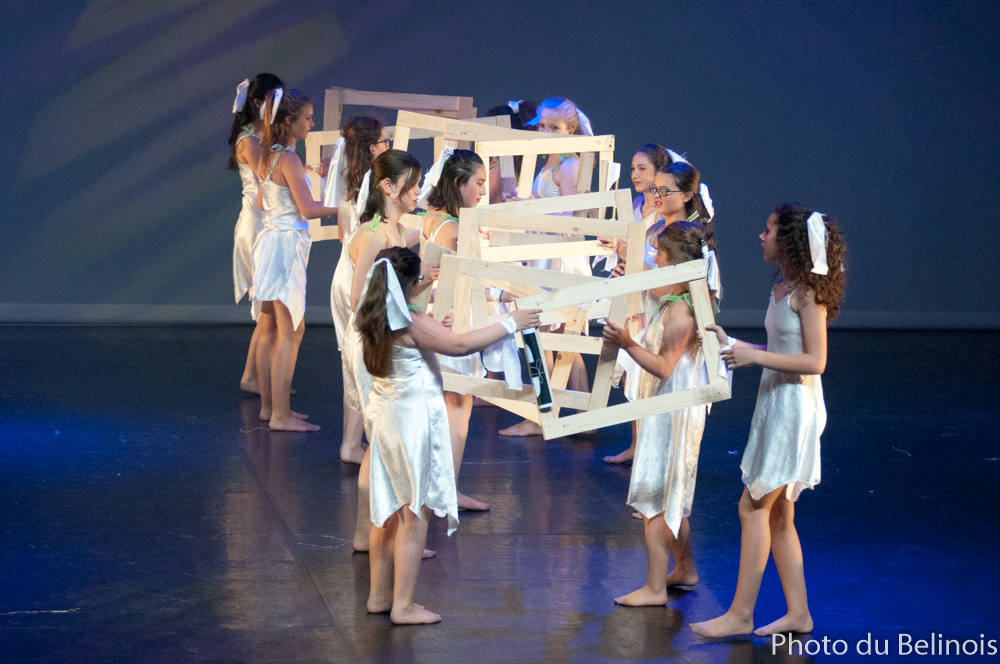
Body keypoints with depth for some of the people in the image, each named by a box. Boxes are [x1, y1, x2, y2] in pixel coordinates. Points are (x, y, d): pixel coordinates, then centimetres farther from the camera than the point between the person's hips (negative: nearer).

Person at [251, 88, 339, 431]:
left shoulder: (266, 156, 10)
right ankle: (280, 414, -4)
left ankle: (269, 404, 21)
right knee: (291, 332, -6)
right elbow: (307, 209, -21)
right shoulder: (289, 159, -17)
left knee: (271, 329, 14)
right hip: (287, 245, -10)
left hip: (271, 239, 10)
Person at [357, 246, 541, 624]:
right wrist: (511, 324, -19)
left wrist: (422, 290, 36)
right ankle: (403, 605, 1)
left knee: (388, 510, 17)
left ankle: (380, 595, 24)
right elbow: (460, 344, -26)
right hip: (413, 421, -9)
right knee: (415, 513, -1)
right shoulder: (413, 325, -20)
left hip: (384, 418, 9)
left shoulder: (373, 320, 4)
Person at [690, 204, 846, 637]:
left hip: (795, 406, -10)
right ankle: (798, 613, 18)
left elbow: (815, 361, -19)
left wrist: (754, 356, -19)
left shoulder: (808, 293, -16)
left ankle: (740, 614, 0)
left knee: (754, 506, -6)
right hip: (775, 404, 10)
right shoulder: (783, 289, 11)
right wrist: (730, 344, 12)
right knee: (777, 513, 12)